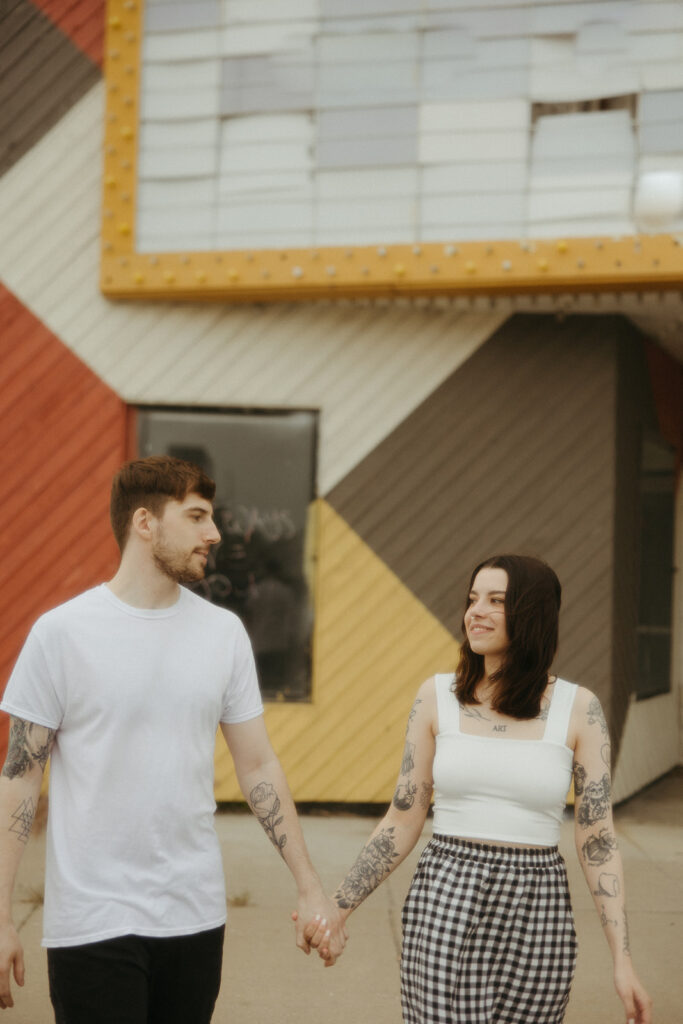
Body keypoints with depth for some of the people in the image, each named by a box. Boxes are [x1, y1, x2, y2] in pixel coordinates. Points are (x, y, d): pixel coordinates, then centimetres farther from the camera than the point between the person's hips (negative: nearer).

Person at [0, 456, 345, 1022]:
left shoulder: (224, 631, 4)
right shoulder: (62, 632, -7)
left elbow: (259, 767, 8)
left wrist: (310, 888, 5)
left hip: (196, 912, 4)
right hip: (92, 924, -4)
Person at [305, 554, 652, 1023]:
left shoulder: (578, 708, -1)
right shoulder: (437, 696, 2)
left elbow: (598, 840, 0)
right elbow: (402, 823, 6)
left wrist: (623, 962, -4)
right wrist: (339, 907, 2)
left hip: (537, 913, 0)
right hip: (445, 901, 0)